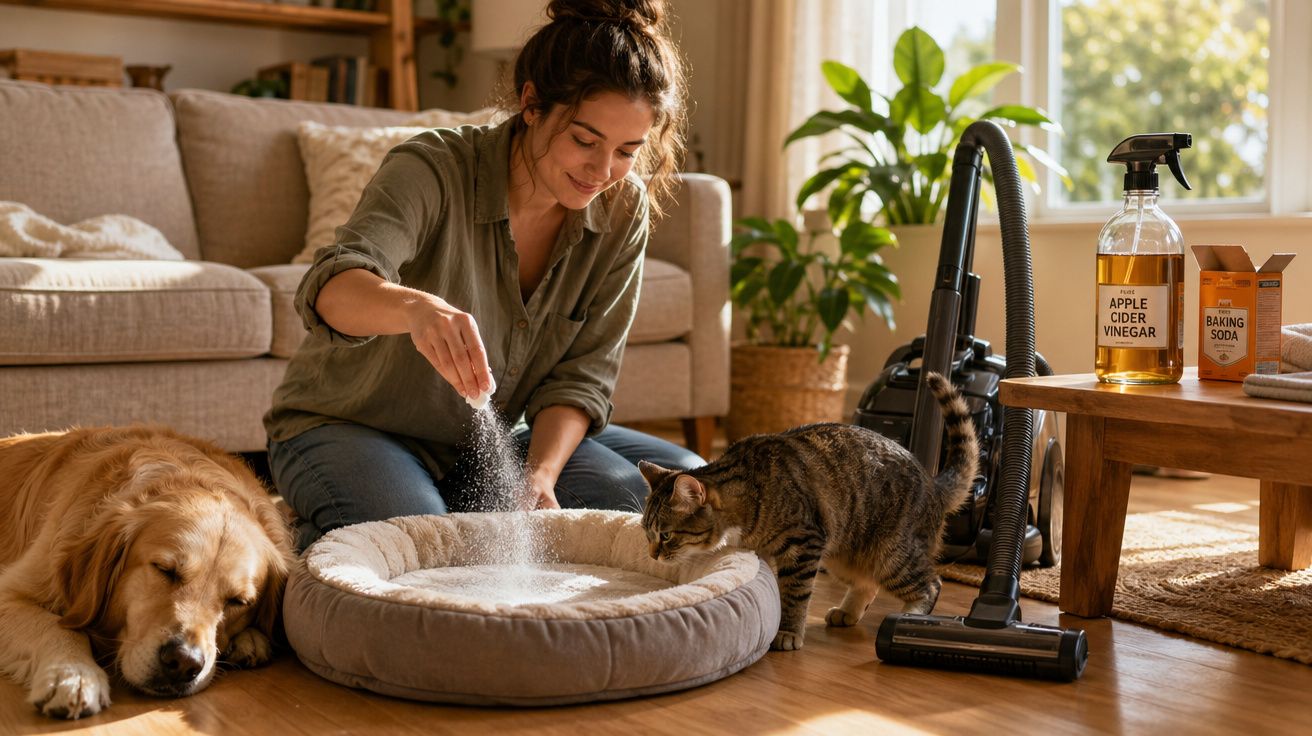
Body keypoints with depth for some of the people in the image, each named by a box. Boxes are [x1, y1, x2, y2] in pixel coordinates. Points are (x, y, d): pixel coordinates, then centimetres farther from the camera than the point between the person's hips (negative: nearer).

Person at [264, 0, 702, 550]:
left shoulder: (623, 210, -9)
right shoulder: (434, 169, -24)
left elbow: (582, 374, -7)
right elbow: (331, 288, -41)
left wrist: (539, 474, -24)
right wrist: (418, 308, -63)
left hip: (492, 439, 5)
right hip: (351, 425, -5)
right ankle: (317, 542, 1)